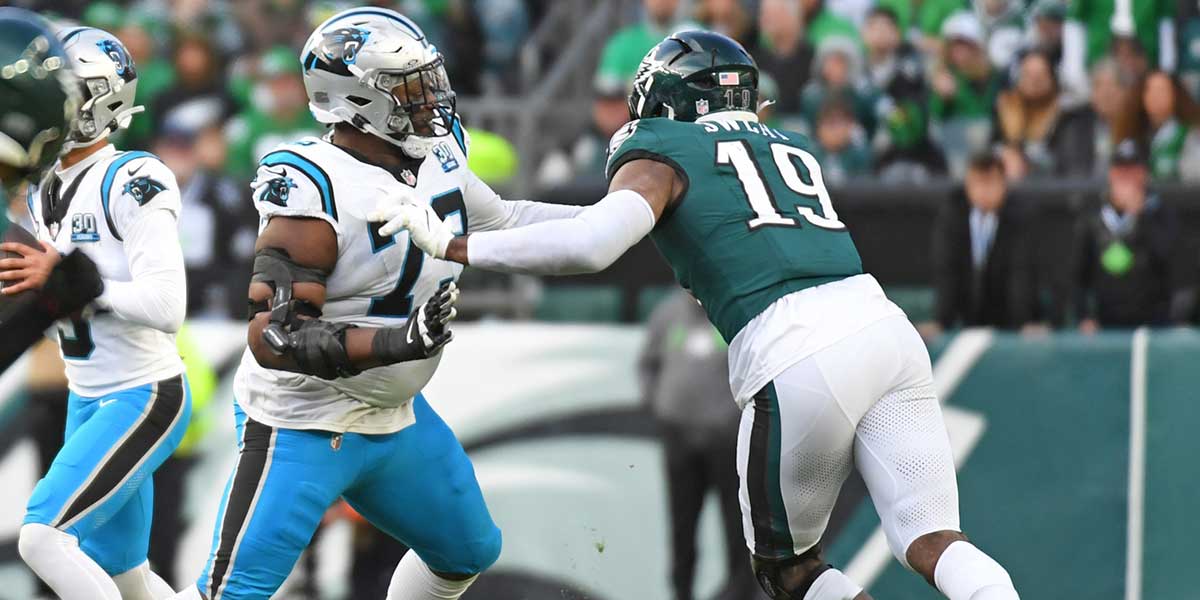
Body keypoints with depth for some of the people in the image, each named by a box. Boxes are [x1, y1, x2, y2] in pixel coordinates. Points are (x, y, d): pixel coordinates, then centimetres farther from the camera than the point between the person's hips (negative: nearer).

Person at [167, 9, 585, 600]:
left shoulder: (436, 161, -2)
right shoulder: (318, 191, -27)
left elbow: (502, 222, 19)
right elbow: (272, 339, -30)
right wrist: (396, 342, -40)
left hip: (394, 416, 9)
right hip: (302, 426, -9)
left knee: (469, 552, 21)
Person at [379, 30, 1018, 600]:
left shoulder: (662, 153, 10)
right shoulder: (792, 147, 28)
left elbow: (592, 244, -8)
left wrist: (450, 245, -2)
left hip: (798, 363, -5)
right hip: (882, 325, 5)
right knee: (933, 547, 2)